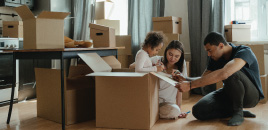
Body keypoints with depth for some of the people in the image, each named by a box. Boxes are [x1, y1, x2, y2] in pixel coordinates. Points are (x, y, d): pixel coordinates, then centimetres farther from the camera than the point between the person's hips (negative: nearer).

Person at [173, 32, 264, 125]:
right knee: (198, 111, -17)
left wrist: (190, 85, -46)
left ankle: (238, 112, -15)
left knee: (231, 74, -37)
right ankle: (237, 111, 0)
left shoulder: (244, 52, -26)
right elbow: (203, 79, 2)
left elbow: (223, 74, -44)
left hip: (251, 95, -6)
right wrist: (185, 79, -19)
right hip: (229, 94, 6)